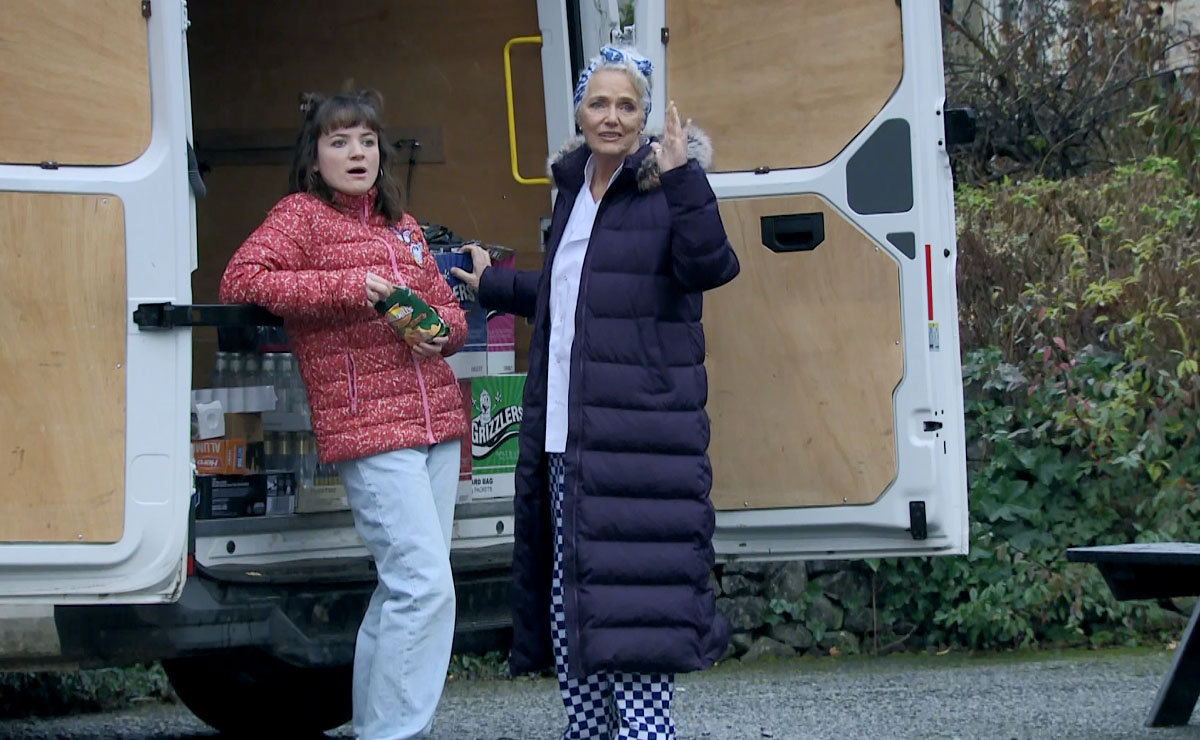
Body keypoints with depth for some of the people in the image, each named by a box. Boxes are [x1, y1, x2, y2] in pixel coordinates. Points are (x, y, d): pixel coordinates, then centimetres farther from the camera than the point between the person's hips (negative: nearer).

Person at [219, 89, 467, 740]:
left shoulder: (402, 227, 20)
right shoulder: (302, 216, 0)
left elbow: (448, 306, 27)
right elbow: (239, 280, -14)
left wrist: (442, 329, 2)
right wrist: (344, 285, -18)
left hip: (436, 422, 8)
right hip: (368, 429, -8)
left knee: (405, 586, 10)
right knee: (425, 586, -16)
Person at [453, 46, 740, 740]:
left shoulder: (666, 186, -4)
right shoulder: (573, 188, 18)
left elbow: (709, 266, -22)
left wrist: (684, 179, -32)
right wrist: (492, 283, 48)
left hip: (639, 435, -8)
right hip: (565, 435, 8)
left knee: (631, 598, -12)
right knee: (569, 602, 10)